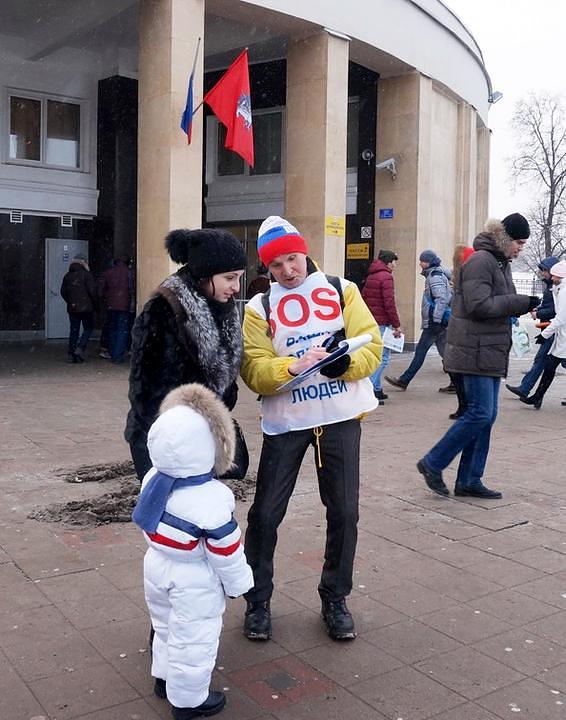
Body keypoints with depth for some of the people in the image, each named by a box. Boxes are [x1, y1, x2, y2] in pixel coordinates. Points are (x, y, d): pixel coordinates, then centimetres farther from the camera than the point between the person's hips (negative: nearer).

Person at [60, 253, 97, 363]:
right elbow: (92, 290, -13)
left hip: (72, 308, 5)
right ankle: (80, 349, -9)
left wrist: (70, 302, 17)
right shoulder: (86, 274, -9)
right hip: (86, 307, -5)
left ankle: (71, 355, 6)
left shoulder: (67, 275, 8)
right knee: (88, 329, 7)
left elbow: (63, 292, 9)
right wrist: (94, 302, 0)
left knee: (73, 330, 8)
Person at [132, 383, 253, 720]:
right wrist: (239, 583, -6)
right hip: (194, 582, -7)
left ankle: (165, 677, 47)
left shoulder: (153, 479, -12)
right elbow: (227, 552, -21)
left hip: (158, 567, 7)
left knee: (166, 627, 27)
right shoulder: (211, 501, -31)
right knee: (193, 640, 11)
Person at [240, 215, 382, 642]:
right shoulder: (259, 308, 2)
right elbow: (254, 370, -8)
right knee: (266, 513, 3)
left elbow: (372, 344, -2)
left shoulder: (342, 290, 4)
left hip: (341, 416, 1)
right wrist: (293, 367, -26)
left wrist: (346, 362, -23)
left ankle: (335, 600, 27)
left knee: (344, 512, 7)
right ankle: (258, 601, 23)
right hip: (285, 421, 0)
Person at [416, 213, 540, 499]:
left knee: (486, 415, 9)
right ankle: (432, 464, 4)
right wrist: (521, 303, -17)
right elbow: (479, 305, -22)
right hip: (476, 351, -10)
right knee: (480, 413, -10)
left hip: (491, 352, 10)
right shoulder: (480, 261, -13)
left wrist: (523, 305, 4)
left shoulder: (500, 263, 19)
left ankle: (469, 481, 16)